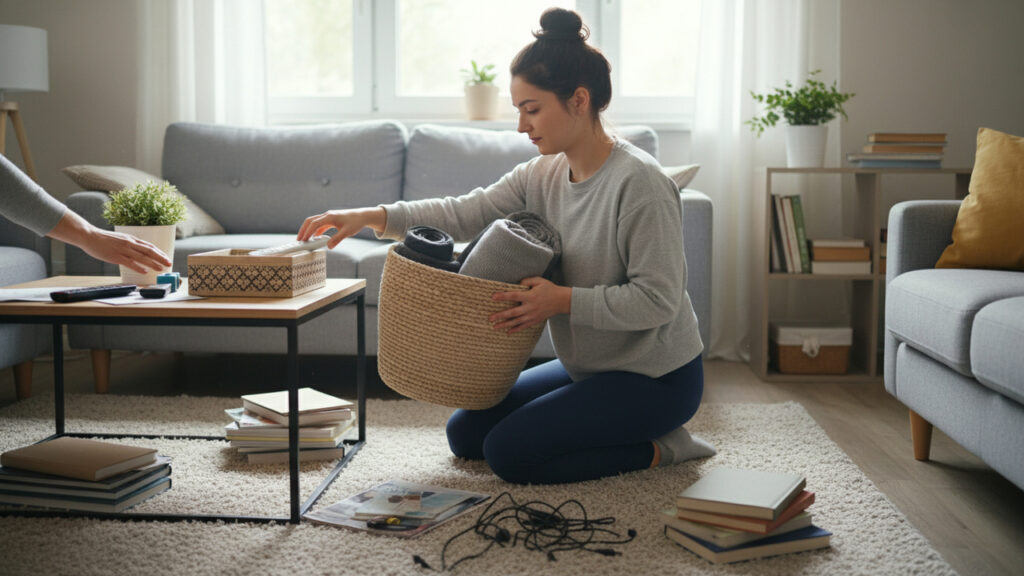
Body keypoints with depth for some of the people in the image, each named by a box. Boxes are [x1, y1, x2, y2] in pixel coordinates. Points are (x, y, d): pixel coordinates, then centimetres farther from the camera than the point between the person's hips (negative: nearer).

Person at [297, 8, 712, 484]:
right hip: (587, 368, 9)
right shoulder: (543, 174, 0)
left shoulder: (638, 182, -24)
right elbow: (464, 214, -2)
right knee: (465, 434, 12)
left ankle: (658, 448, 0)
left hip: (655, 376, -9)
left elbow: (658, 300, -25)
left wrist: (564, 300, -28)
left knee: (509, 453, -14)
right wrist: (374, 217, -13)